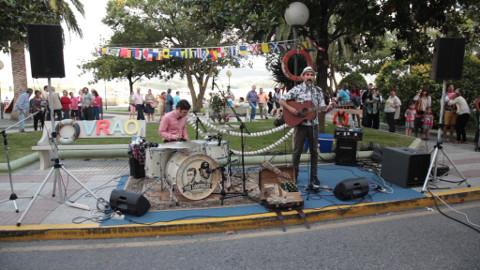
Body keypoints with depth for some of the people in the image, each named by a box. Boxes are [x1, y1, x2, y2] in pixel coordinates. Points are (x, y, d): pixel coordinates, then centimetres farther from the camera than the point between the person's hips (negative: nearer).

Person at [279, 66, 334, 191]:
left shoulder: (318, 90, 6)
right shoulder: (297, 89, -4)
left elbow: (321, 108, 4)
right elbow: (281, 100, -6)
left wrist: (328, 108, -17)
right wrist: (290, 108, -20)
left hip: (313, 125, 3)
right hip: (300, 124, -3)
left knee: (314, 151, 8)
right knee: (297, 151, 4)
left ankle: (313, 177, 19)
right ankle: (294, 176, 17)